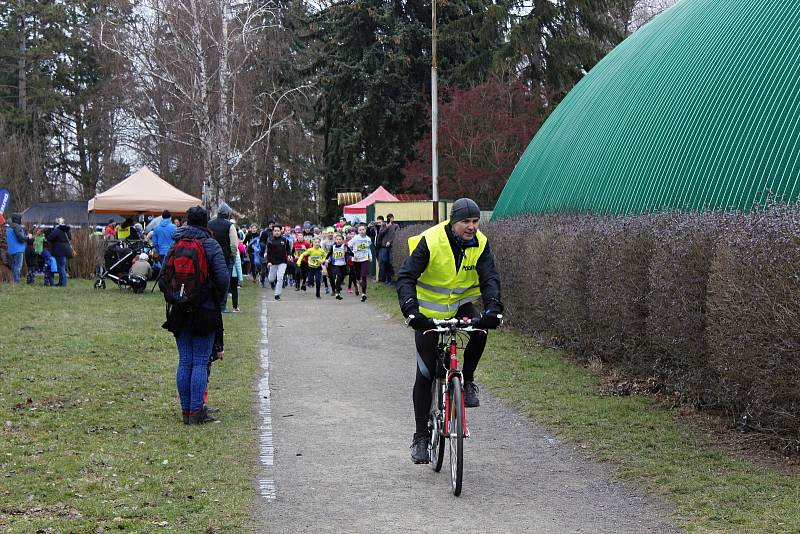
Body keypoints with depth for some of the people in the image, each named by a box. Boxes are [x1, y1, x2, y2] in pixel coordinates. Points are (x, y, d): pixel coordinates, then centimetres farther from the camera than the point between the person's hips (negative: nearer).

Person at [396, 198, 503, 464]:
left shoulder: (480, 244, -10)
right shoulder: (430, 241, -21)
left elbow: (490, 278, -18)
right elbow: (406, 277, -26)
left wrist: (493, 307, -37)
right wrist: (411, 310, -41)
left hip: (461, 305, 3)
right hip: (429, 312, -3)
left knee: (479, 331, -32)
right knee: (425, 374, -4)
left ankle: (467, 381, -5)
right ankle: (421, 437, 6)